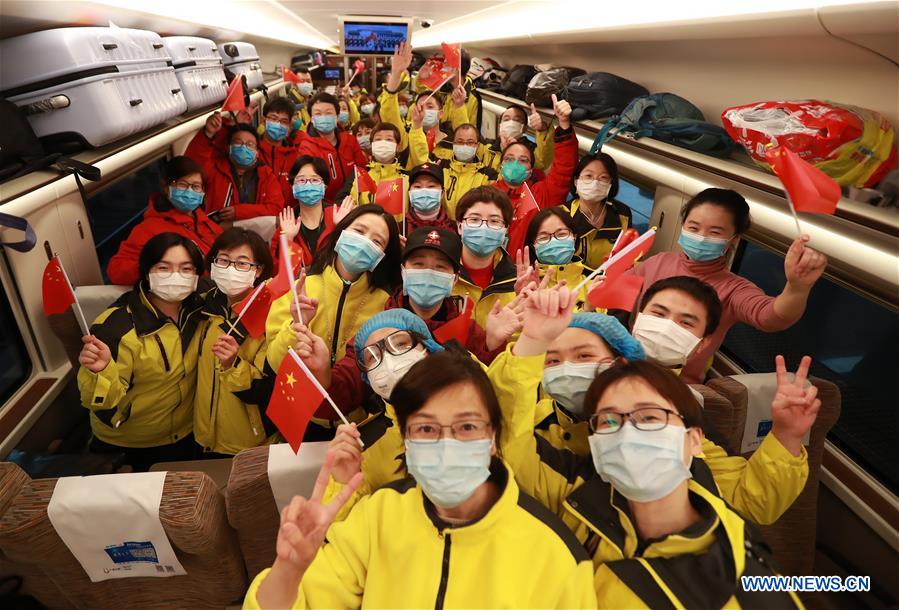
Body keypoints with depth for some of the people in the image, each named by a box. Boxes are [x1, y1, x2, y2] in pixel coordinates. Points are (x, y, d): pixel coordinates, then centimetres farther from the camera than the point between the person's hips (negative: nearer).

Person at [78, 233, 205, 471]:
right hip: (126, 446, -4)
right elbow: (104, 403, -25)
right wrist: (101, 371, -43)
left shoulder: (198, 310, -12)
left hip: (184, 436, 5)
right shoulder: (117, 325, -27)